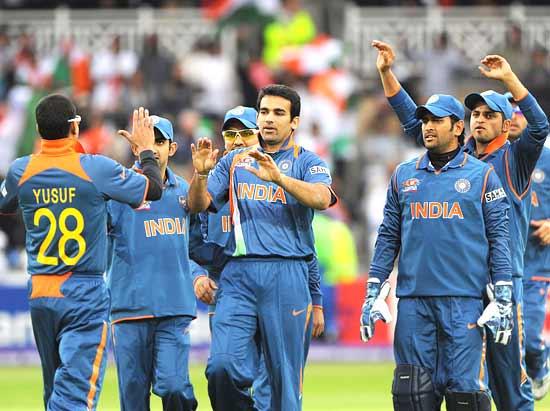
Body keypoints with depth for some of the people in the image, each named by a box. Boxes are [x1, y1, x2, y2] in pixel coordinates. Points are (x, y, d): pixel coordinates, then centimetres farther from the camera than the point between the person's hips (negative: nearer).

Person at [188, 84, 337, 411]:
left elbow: (321, 198, -15)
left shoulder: (307, 163, 6)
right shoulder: (234, 161, 18)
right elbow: (199, 205, 12)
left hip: (286, 275, -2)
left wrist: (279, 177, -31)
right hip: (238, 274, 2)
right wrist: (201, 174, -9)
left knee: (285, 374, -1)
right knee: (221, 365, -13)